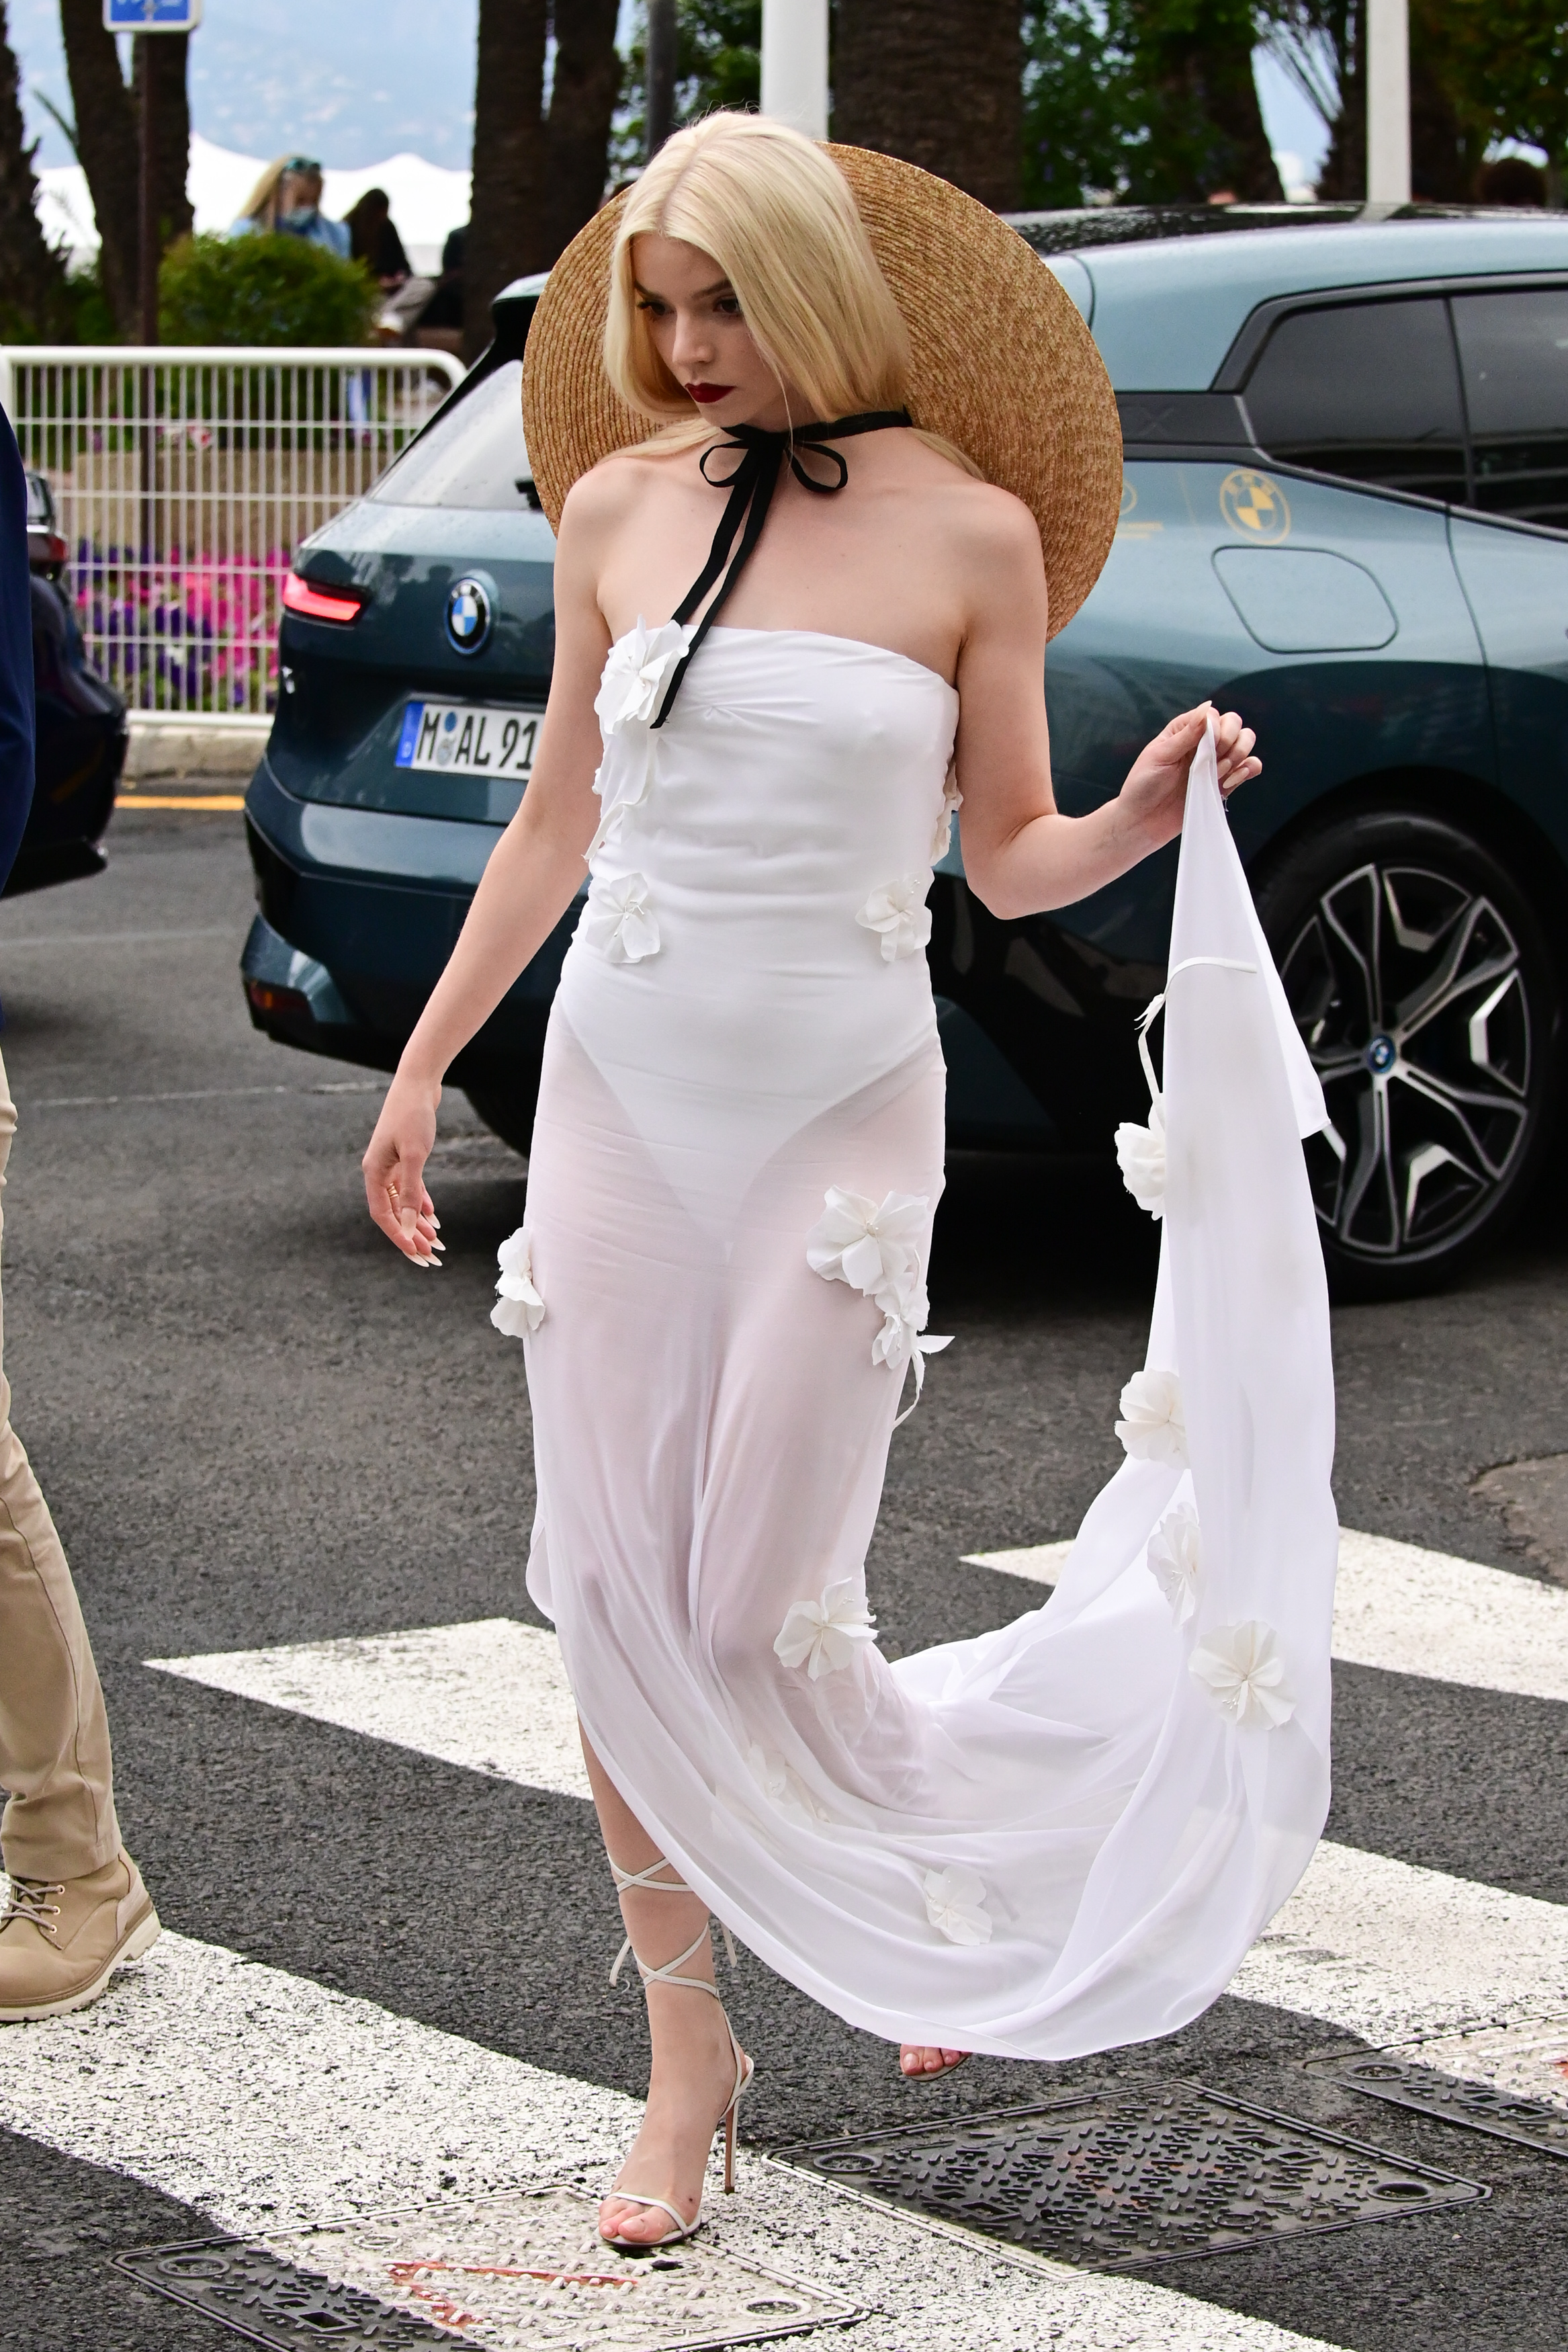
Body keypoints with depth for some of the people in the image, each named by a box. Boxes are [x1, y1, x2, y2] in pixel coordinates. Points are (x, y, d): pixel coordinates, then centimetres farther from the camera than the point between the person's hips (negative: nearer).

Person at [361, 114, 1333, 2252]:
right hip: (620, 1094, 3)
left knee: (762, 1620, -5)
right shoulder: (621, 502, 5)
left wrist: (1148, 815, -17)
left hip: (842, 1112, -3)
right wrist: (423, 1064, 16)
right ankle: (689, 2055, 15)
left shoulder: (970, 528, -3)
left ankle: (977, 1884, 26)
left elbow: (1008, 858, 3)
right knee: (614, 1603, 1)